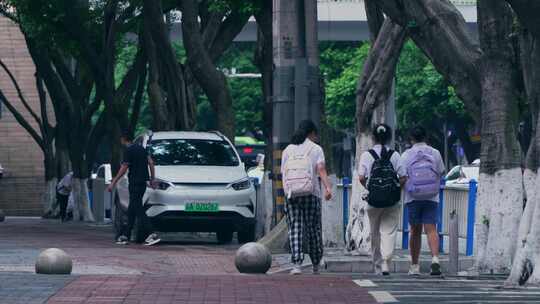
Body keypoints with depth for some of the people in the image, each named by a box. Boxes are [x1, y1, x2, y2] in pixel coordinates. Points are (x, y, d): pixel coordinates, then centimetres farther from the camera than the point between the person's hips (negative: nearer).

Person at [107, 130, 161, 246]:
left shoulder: (129, 151, -11)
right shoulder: (141, 148, 15)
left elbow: (124, 168, -12)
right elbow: (151, 162, 14)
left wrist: (113, 182, -7)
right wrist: (152, 178, 18)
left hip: (135, 182, -9)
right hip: (143, 182, 9)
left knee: (138, 209, -10)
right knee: (132, 210, 13)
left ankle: (152, 234, -20)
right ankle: (125, 236, 17)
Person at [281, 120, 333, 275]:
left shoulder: (287, 150, 14)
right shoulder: (315, 149, 3)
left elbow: (283, 173, 12)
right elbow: (321, 169, -11)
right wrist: (328, 188, -21)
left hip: (291, 193, 2)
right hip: (310, 193, -2)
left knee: (295, 228, -1)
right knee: (313, 228, 8)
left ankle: (297, 264, -16)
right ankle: (316, 265, 17)